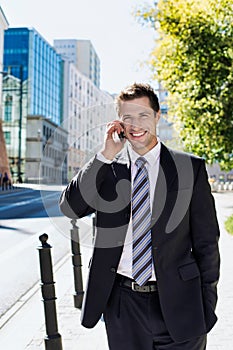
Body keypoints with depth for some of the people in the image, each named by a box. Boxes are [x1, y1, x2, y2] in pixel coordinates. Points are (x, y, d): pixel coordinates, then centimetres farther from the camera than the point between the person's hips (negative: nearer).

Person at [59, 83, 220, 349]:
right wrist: (106, 155, -14)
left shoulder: (190, 167, -1)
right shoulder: (107, 168, 3)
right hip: (123, 302, 1)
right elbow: (70, 208, -10)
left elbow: (206, 240, 1)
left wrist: (207, 304, 0)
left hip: (176, 303, -1)